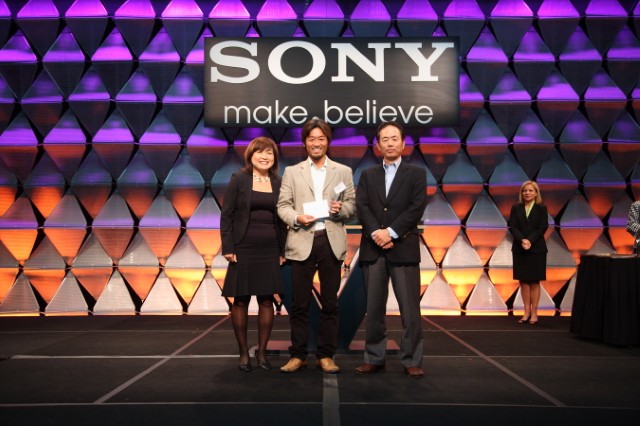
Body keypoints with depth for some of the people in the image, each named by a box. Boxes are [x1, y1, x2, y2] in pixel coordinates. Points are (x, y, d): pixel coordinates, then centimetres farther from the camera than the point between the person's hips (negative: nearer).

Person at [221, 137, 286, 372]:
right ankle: (243, 352, 17)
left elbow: (281, 219, 10)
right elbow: (226, 215, -2)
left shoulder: (278, 183, 8)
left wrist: (283, 251, 5)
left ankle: (262, 351, 19)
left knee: (267, 300, 5)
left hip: (270, 251, 3)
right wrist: (228, 248, -9)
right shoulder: (239, 179, 0)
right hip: (243, 249, -2)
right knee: (241, 300, 4)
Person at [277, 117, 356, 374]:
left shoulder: (343, 172, 12)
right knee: (300, 303, 4)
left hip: (332, 242, 1)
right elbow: (283, 206, 6)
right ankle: (298, 354, 15)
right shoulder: (292, 172, 11)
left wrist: (341, 209, -13)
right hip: (302, 242, 0)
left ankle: (326, 355, 16)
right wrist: (296, 218, -13)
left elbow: (352, 205, 9)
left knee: (330, 303, 6)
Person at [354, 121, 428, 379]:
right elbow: (361, 207, 2)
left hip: (404, 248, -2)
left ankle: (412, 361, 9)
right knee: (374, 308, 6)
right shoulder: (368, 175, 15)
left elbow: (416, 208, -4)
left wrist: (391, 232, -13)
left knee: (410, 309, -1)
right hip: (373, 249, 2)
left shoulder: (416, 174, 8)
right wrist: (376, 233, -14)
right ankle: (374, 358, 16)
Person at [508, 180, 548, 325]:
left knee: (534, 281, 3)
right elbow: (512, 227, -3)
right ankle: (527, 311, 12)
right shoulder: (515, 208, 5)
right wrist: (522, 240, -19)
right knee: (523, 281, 5)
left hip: (536, 249, -2)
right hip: (519, 249, 2)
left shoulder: (542, 208, 1)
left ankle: (534, 313, 9)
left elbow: (543, 228, -7)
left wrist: (530, 241, -19)